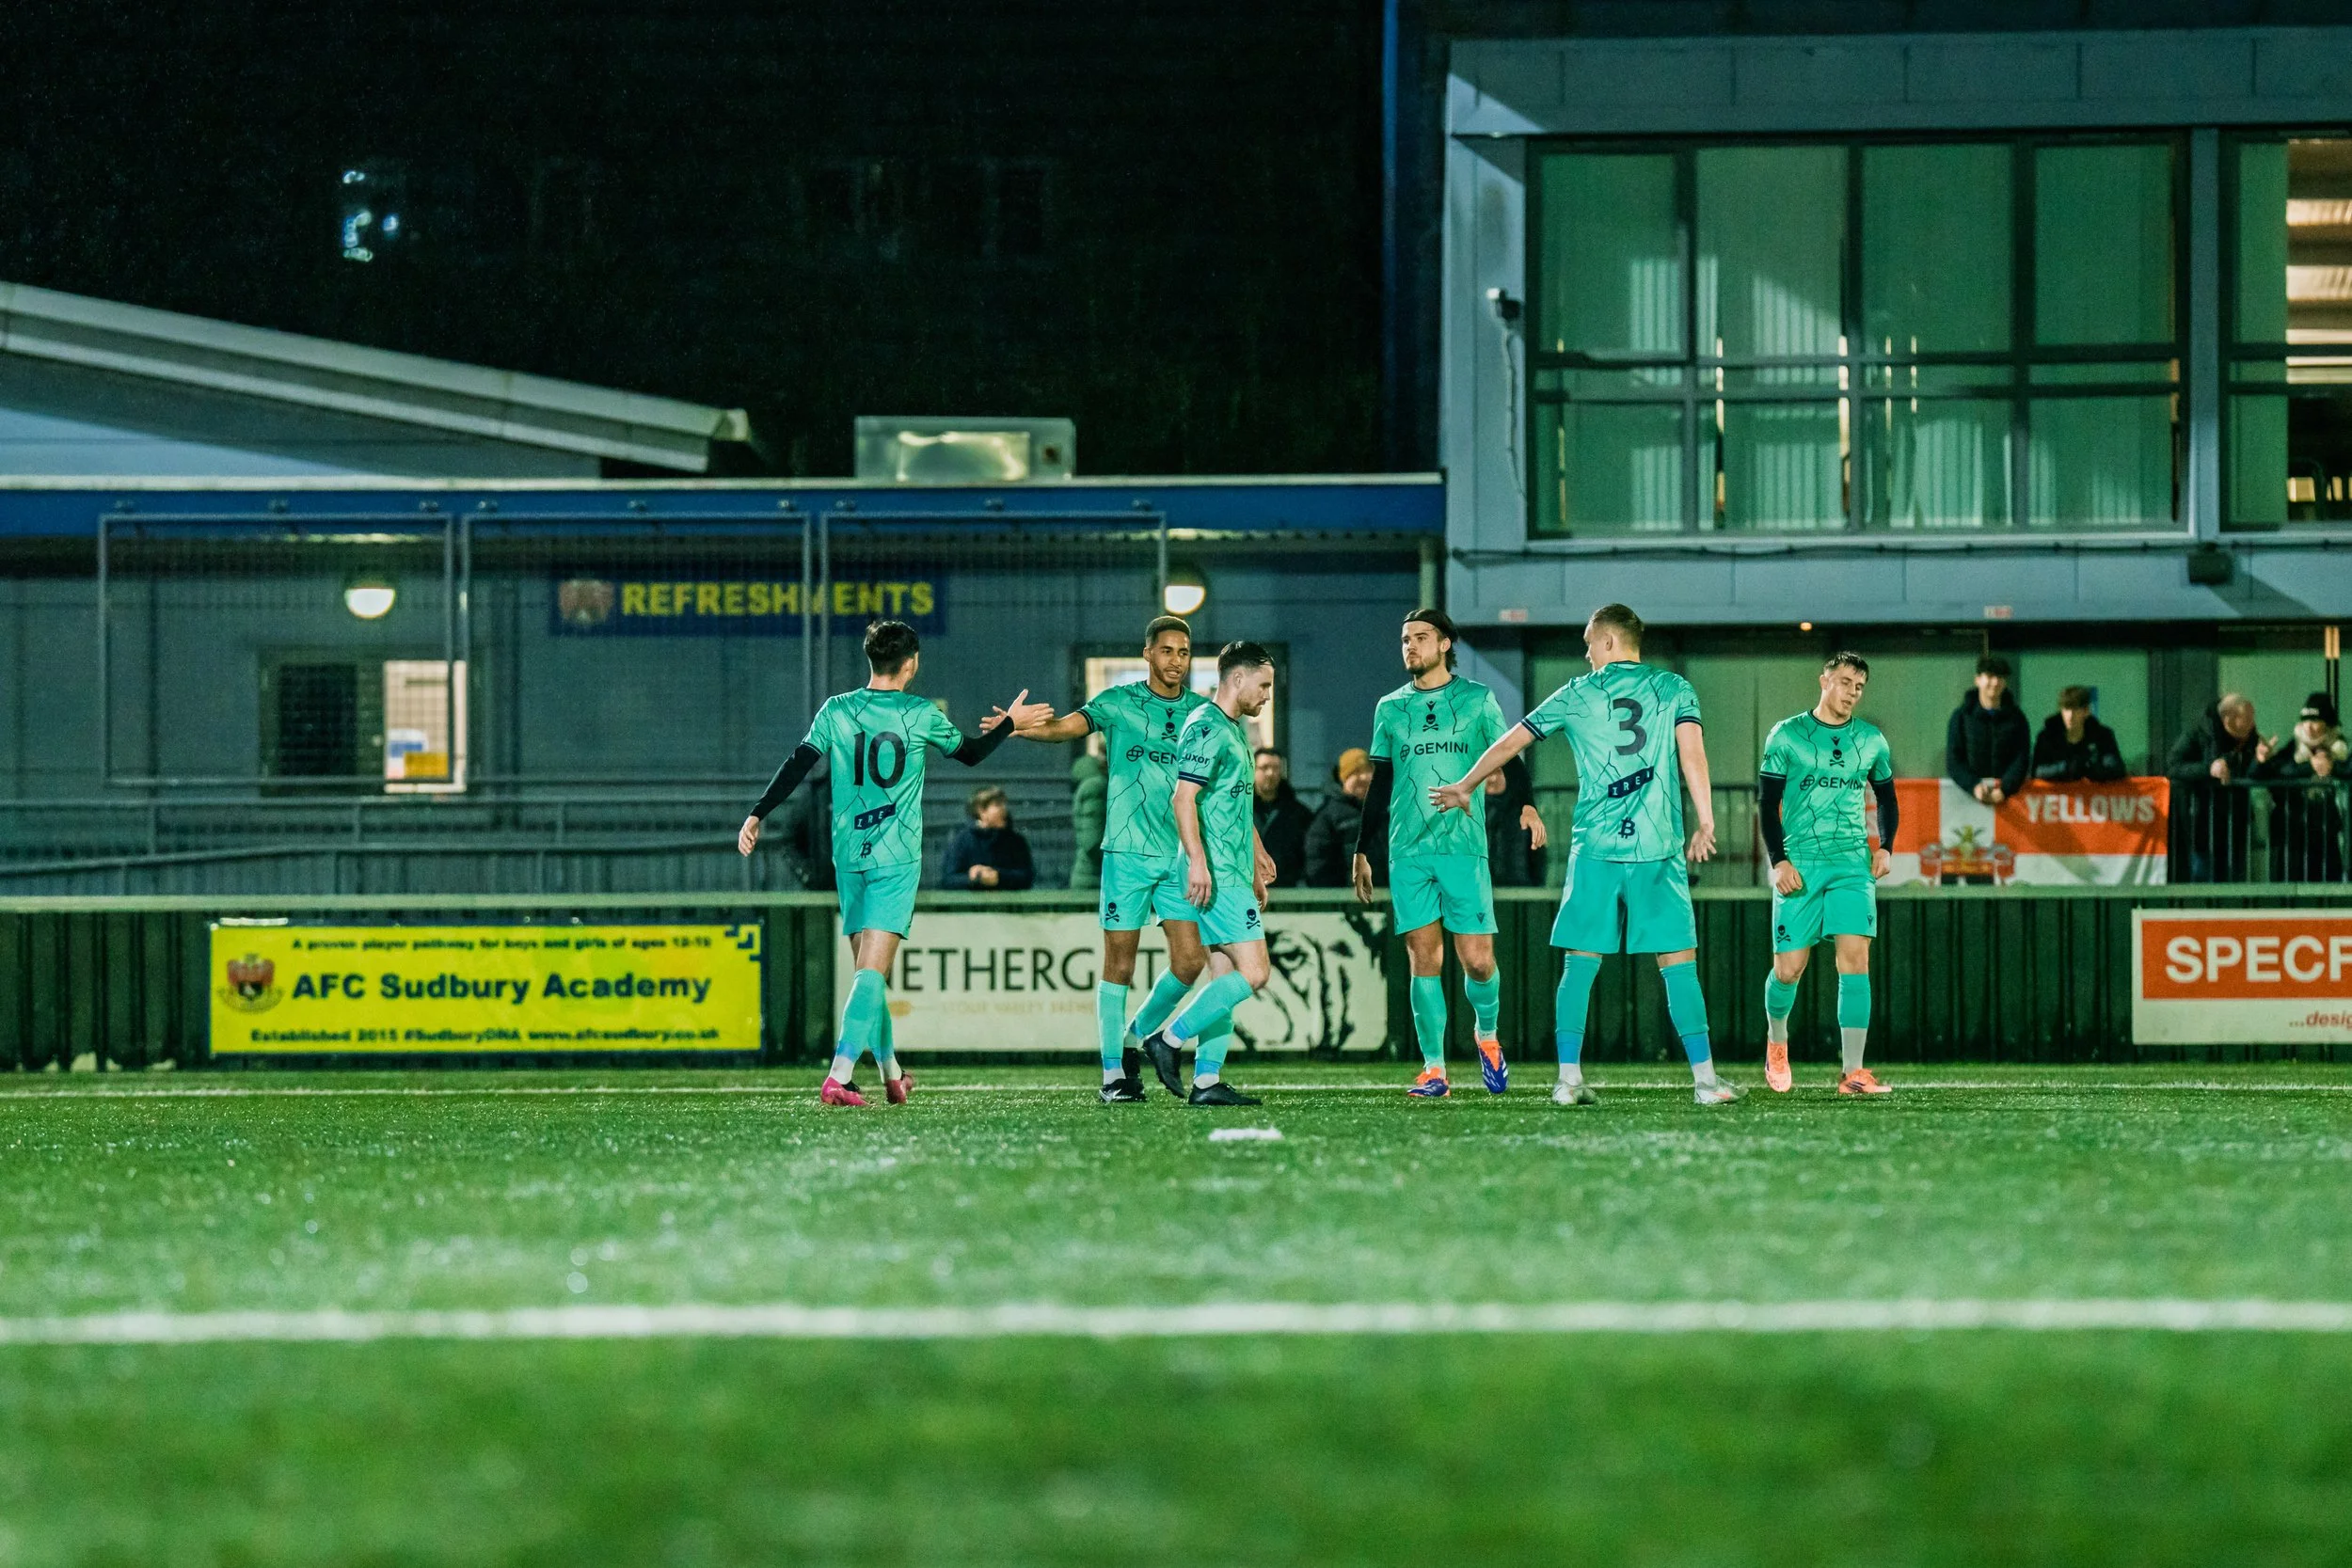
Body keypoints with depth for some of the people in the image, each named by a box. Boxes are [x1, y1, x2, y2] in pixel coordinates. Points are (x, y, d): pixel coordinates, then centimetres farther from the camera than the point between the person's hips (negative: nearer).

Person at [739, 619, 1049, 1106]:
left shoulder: (836, 711, 2)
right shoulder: (921, 715, -3)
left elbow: (797, 765, -4)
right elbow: (970, 753, 13)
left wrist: (757, 815, 0)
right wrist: (1011, 723, 29)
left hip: (849, 855, 4)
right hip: (897, 856, -4)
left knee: (869, 969, 16)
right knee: (873, 971, -9)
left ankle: (892, 1074, 27)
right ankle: (839, 1077, -23)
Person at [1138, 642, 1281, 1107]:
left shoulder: (1235, 729, 19)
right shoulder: (1206, 728, -12)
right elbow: (1182, 799, -20)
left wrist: (1256, 865, 31)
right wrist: (1197, 861, -28)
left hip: (1232, 873, 10)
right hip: (1216, 876, -10)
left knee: (1225, 977, 7)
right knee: (1253, 973, -13)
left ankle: (1207, 1080, 5)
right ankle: (1170, 1040, -8)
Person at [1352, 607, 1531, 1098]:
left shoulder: (1477, 700, 7)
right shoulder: (1390, 708, 13)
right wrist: (1362, 851, 16)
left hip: (1463, 848, -2)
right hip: (1407, 851, 2)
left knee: (1477, 960, -7)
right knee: (1424, 959, -4)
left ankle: (1487, 1034, 22)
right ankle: (1433, 1069, 0)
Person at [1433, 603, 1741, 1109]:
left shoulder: (1577, 695, 9)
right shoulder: (1674, 689, 7)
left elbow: (1510, 743, 16)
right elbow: (1691, 750, -6)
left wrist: (1465, 787, 29)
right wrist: (1705, 823, -5)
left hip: (1595, 846, 1)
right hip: (1659, 846, -1)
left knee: (1581, 963, 6)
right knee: (1677, 963, 0)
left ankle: (1569, 1079, 0)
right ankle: (1704, 1078, -4)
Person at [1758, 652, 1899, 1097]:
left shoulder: (1871, 741, 10)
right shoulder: (1787, 736, 1)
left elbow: (1886, 797, 22)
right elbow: (1767, 803, 2)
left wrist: (1885, 846, 7)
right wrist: (1778, 860, -9)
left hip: (1853, 864, 2)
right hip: (1798, 865, -2)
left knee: (1855, 958, -14)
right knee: (1789, 969, -1)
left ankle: (1852, 1072, -16)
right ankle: (1776, 1043, 31)